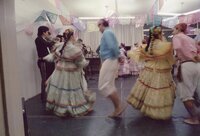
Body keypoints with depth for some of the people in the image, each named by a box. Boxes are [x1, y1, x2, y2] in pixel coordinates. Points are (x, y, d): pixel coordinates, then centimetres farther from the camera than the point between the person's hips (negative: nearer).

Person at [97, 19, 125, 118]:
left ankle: (119, 106, -3)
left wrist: (117, 56, -11)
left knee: (104, 86, -9)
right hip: (110, 61, 10)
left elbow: (112, 47, -24)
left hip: (109, 61, -10)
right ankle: (117, 109, 18)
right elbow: (114, 47, 20)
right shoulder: (109, 32, 21)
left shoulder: (106, 32, -11)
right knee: (110, 86, 12)